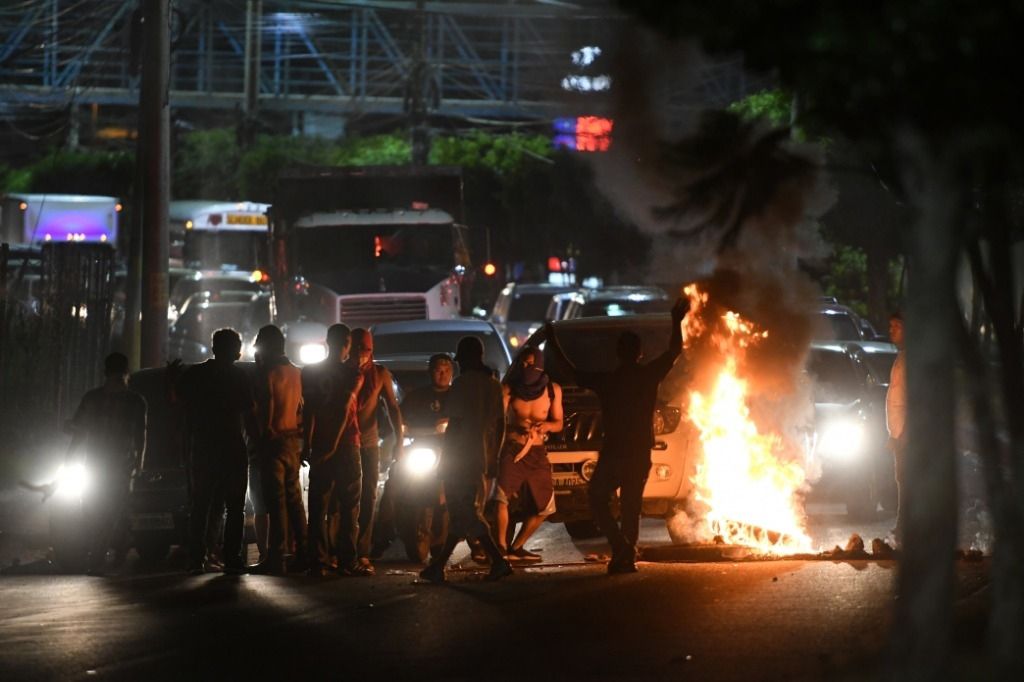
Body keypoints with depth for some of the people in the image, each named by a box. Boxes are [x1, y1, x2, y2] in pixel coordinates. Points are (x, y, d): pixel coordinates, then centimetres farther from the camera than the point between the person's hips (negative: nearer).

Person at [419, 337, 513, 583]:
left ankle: (498, 561, -18)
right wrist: (492, 454, 21)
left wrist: (444, 457, -11)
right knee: (461, 513, 11)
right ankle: (438, 566, 15)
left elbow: (455, 424, -16)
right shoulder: (493, 385, 11)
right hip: (480, 458, 8)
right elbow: (500, 424, 14)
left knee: (465, 514, -8)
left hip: (460, 458, -8)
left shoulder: (462, 385, -12)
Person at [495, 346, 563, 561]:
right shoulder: (509, 388, -8)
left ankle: (517, 548, 23)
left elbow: (558, 423, 7)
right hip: (512, 449, -4)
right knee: (502, 496, -26)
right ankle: (500, 547, -23)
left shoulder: (552, 390, 1)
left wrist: (546, 426, -16)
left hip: (537, 452, 5)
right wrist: (517, 426, -33)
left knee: (545, 507, 8)